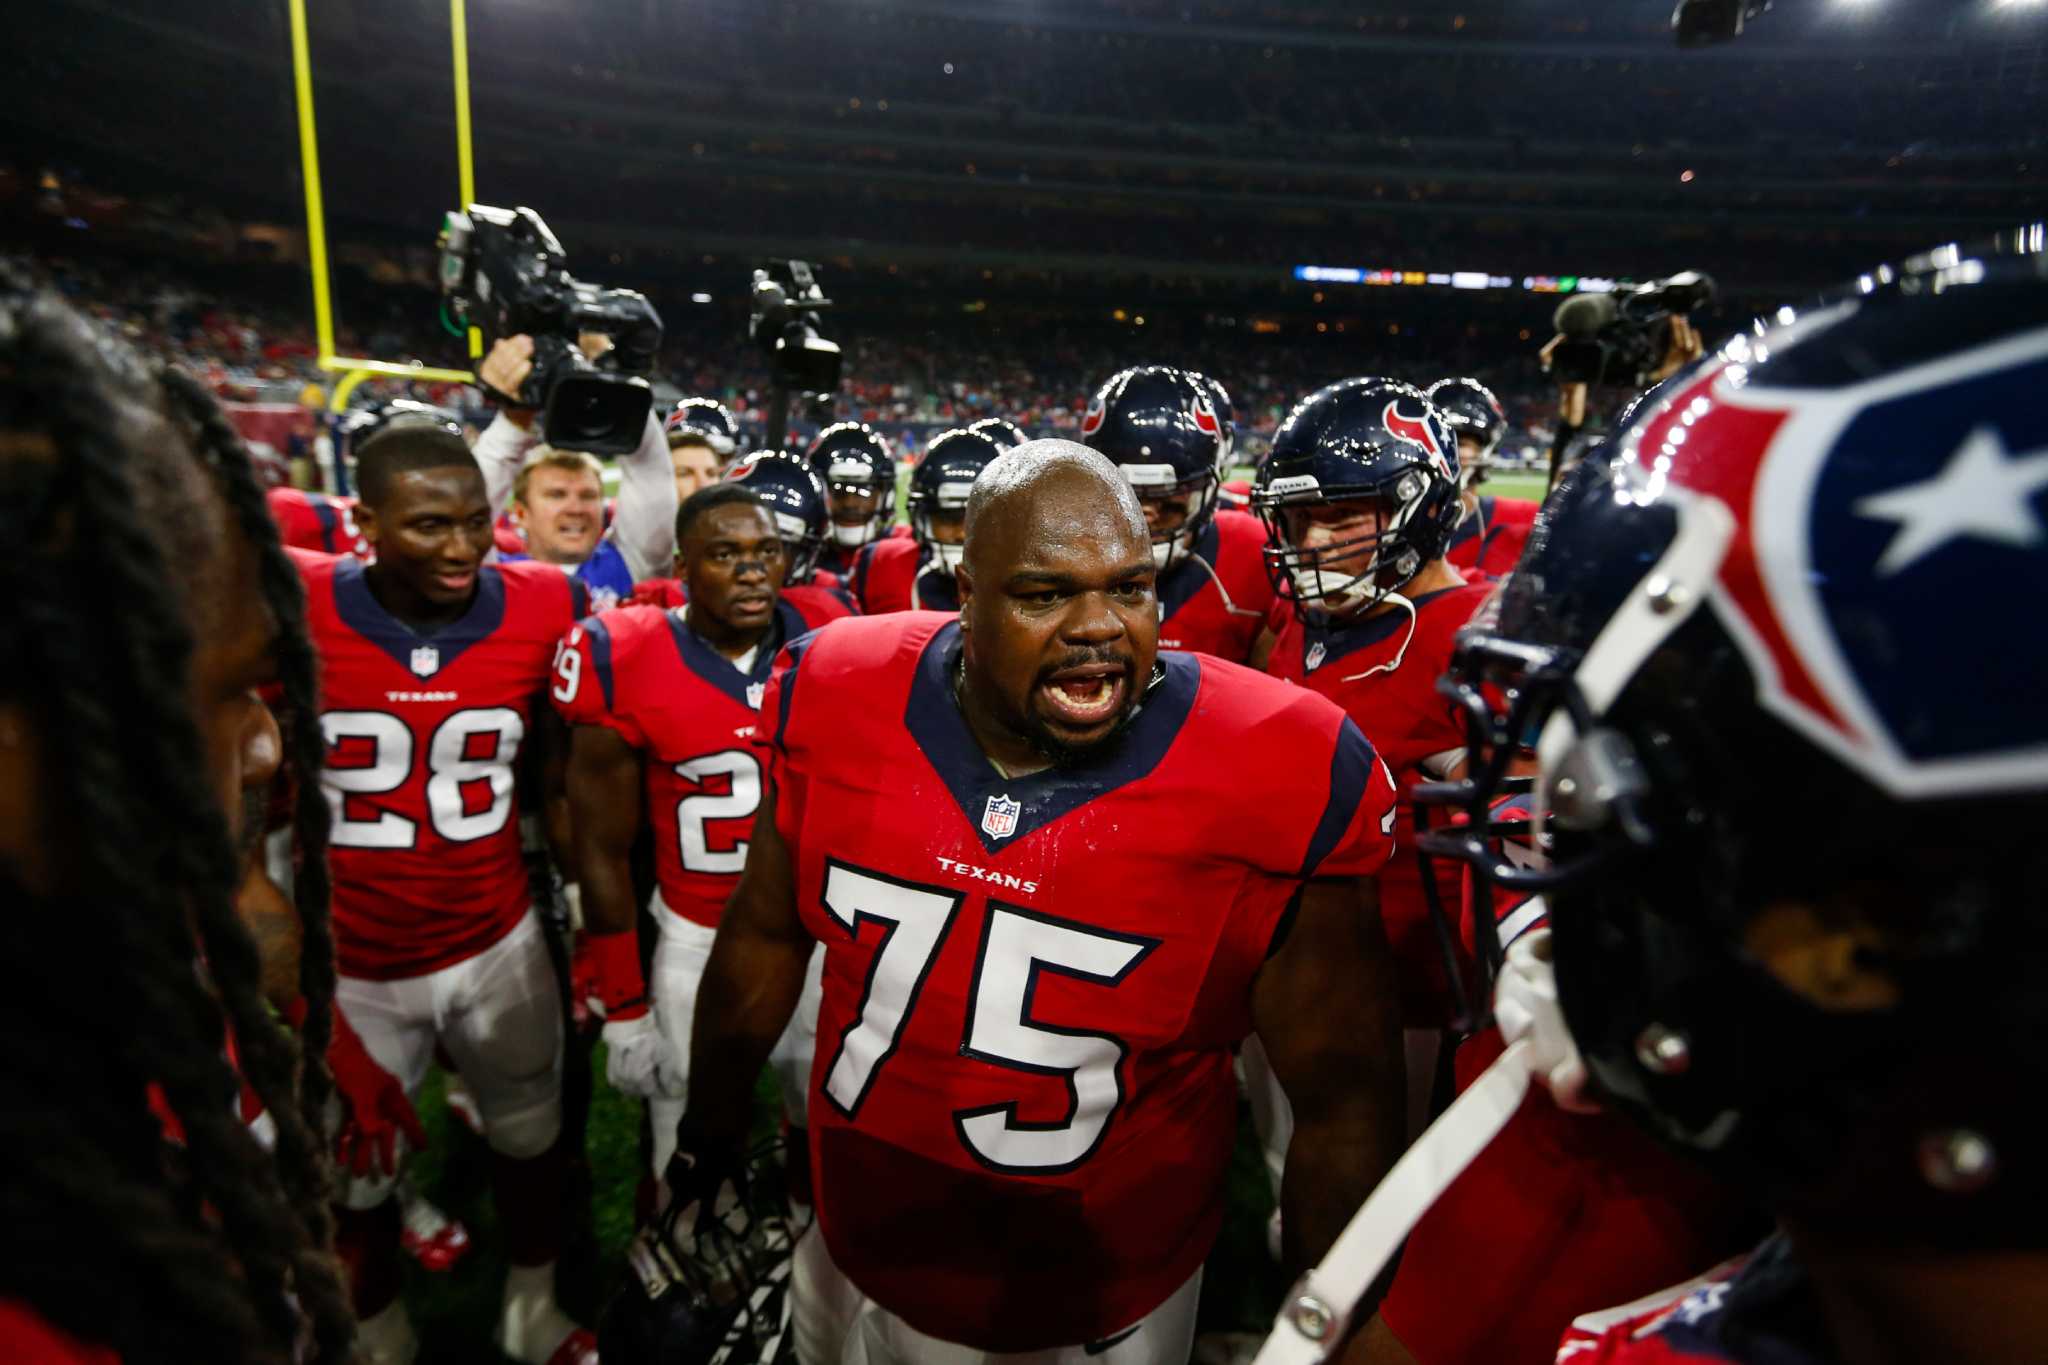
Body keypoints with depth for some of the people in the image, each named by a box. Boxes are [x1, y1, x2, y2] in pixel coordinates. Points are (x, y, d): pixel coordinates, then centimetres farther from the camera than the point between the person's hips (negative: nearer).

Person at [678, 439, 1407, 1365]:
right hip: (858, 1255, 3)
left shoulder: (1275, 783, -24)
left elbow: (1343, 1102, -12)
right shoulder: (838, 702, -16)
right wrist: (707, 1147, 11)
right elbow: (767, 936, 0)